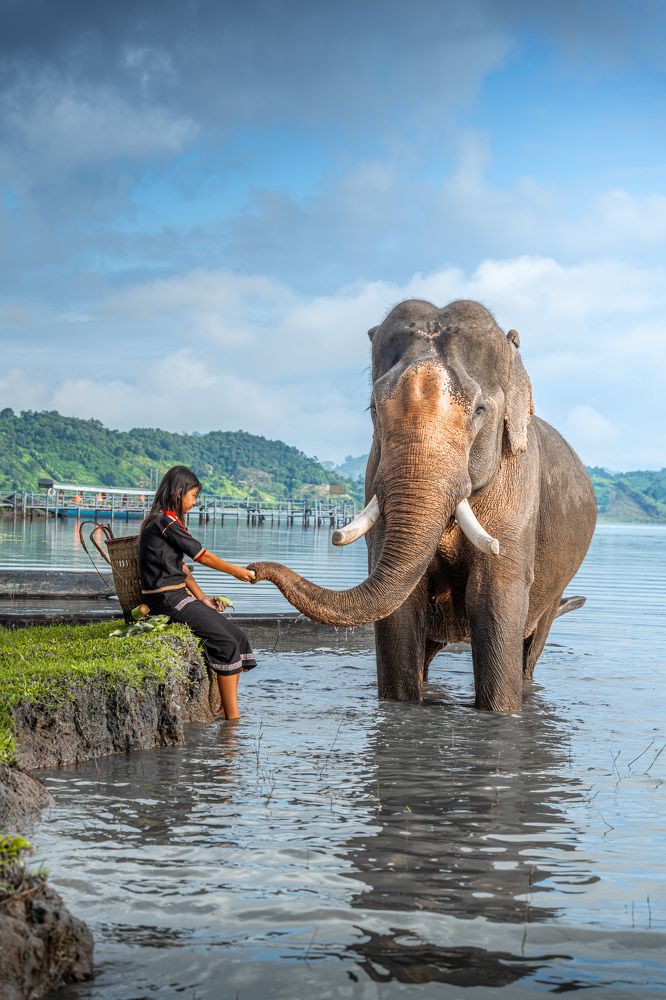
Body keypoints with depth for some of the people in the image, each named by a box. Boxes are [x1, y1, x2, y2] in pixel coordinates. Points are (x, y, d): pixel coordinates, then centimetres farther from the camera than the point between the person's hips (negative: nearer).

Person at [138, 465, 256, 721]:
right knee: (225, 642, -17)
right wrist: (236, 571, 4)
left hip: (177, 596, 10)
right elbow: (202, 556, -8)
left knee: (237, 636, 2)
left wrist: (202, 598, 9)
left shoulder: (167, 521, 18)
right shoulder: (166, 521, -13)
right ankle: (232, 714, -15)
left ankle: (227, 708, 0)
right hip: (166, 599, -10)